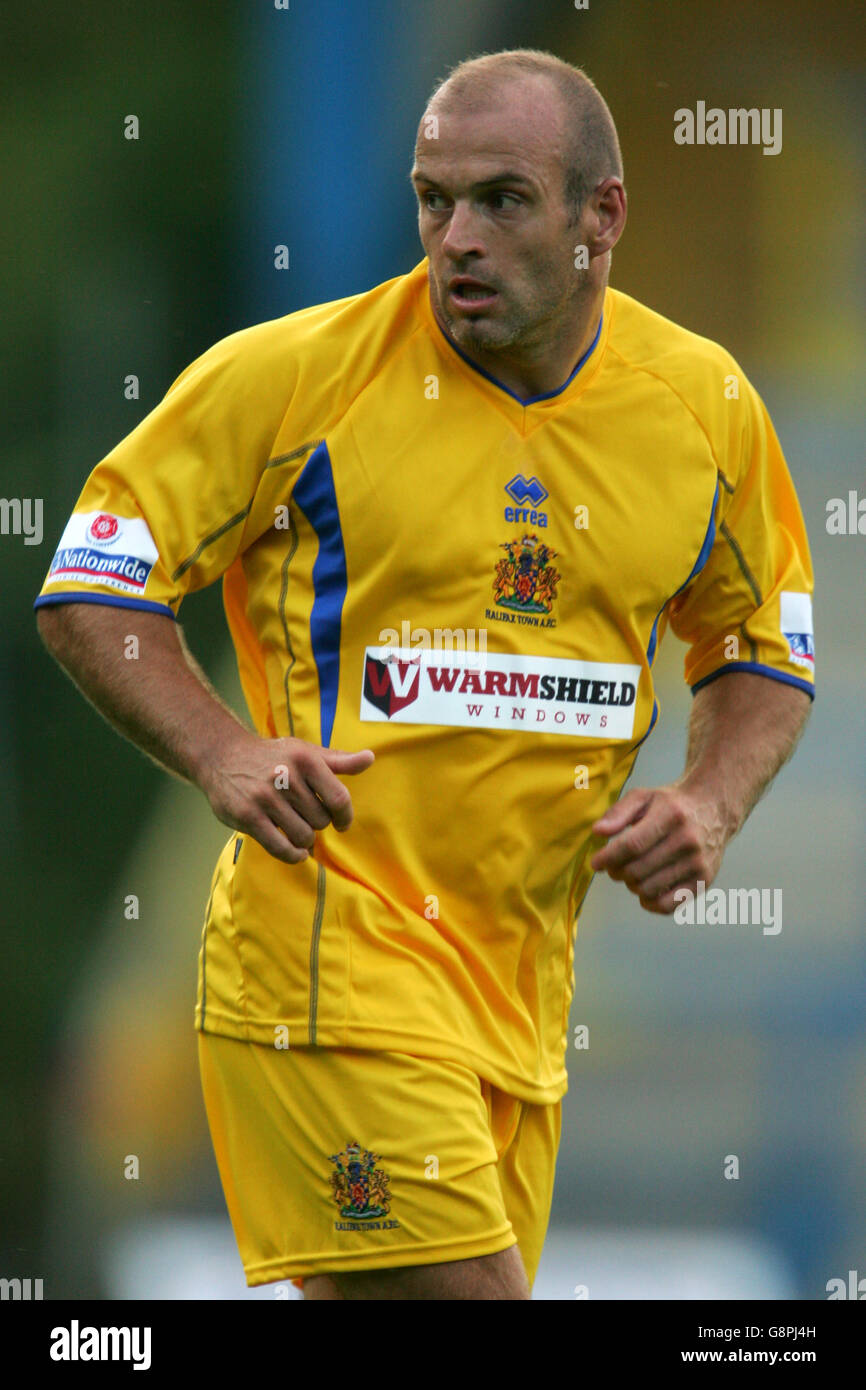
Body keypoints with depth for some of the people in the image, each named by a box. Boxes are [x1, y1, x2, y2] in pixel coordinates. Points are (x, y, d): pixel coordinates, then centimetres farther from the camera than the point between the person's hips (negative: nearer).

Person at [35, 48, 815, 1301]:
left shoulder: (703, 404, 7)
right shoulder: (293, 376, -6)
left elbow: (766, 654, 21)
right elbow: (91, 592, 0)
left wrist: (711, 806, 1)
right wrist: (222, 754, -16)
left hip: (524, 980, 5)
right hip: (330, 950, -5)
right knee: (459, 1290, -18)